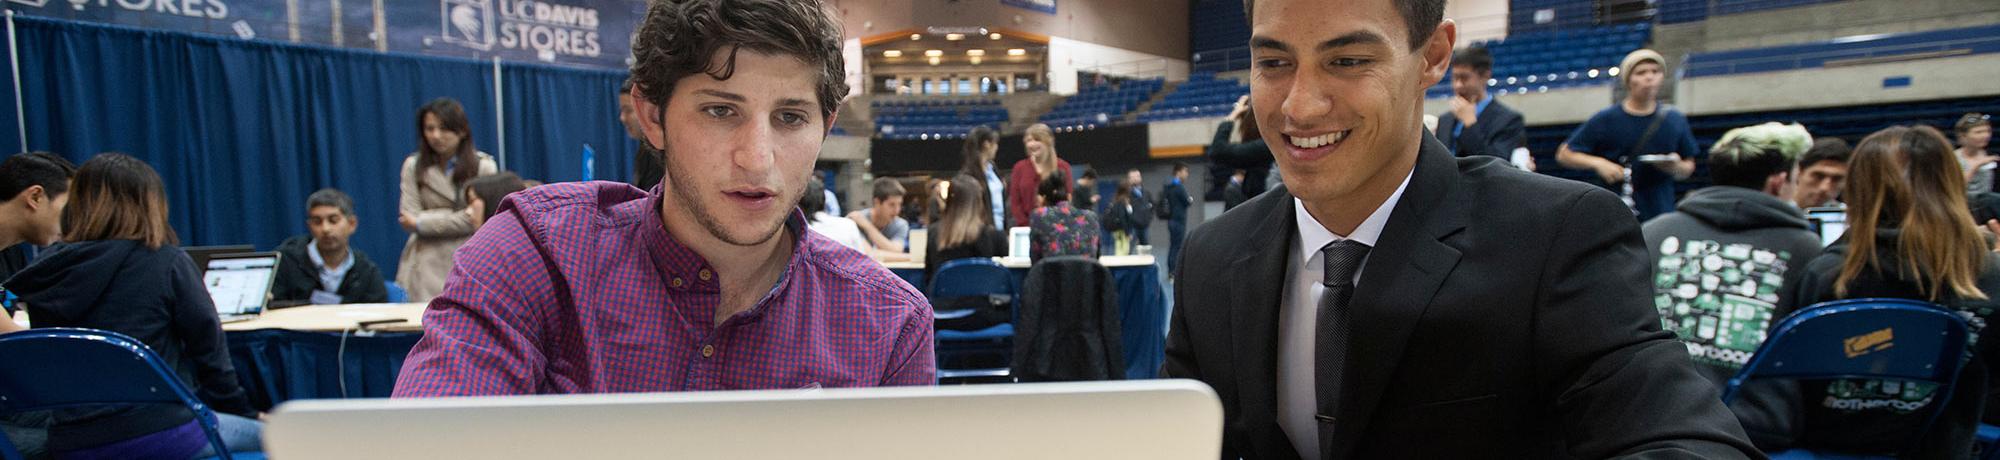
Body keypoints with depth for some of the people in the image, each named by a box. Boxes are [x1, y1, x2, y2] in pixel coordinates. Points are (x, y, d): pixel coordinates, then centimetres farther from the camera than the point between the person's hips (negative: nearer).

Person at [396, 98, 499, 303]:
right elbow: (410, 219, 0)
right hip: (427, 263, 1)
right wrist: (463, 216, -9)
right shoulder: (413, 166, 7)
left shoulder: (484, 165, 1)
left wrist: (422, 222, -5)